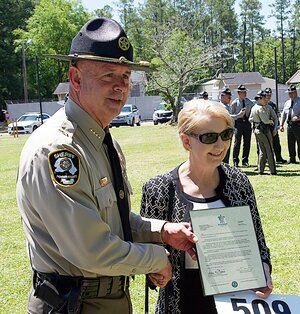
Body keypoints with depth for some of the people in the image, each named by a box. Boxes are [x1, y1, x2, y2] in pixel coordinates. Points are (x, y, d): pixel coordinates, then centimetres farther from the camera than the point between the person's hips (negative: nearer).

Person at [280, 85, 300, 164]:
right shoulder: (287, 103, 15)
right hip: (290, 125, 6)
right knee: (290, 142, 9)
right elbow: (283, 114, 17)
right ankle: (292, 159, 17)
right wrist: (281, 125, 12)